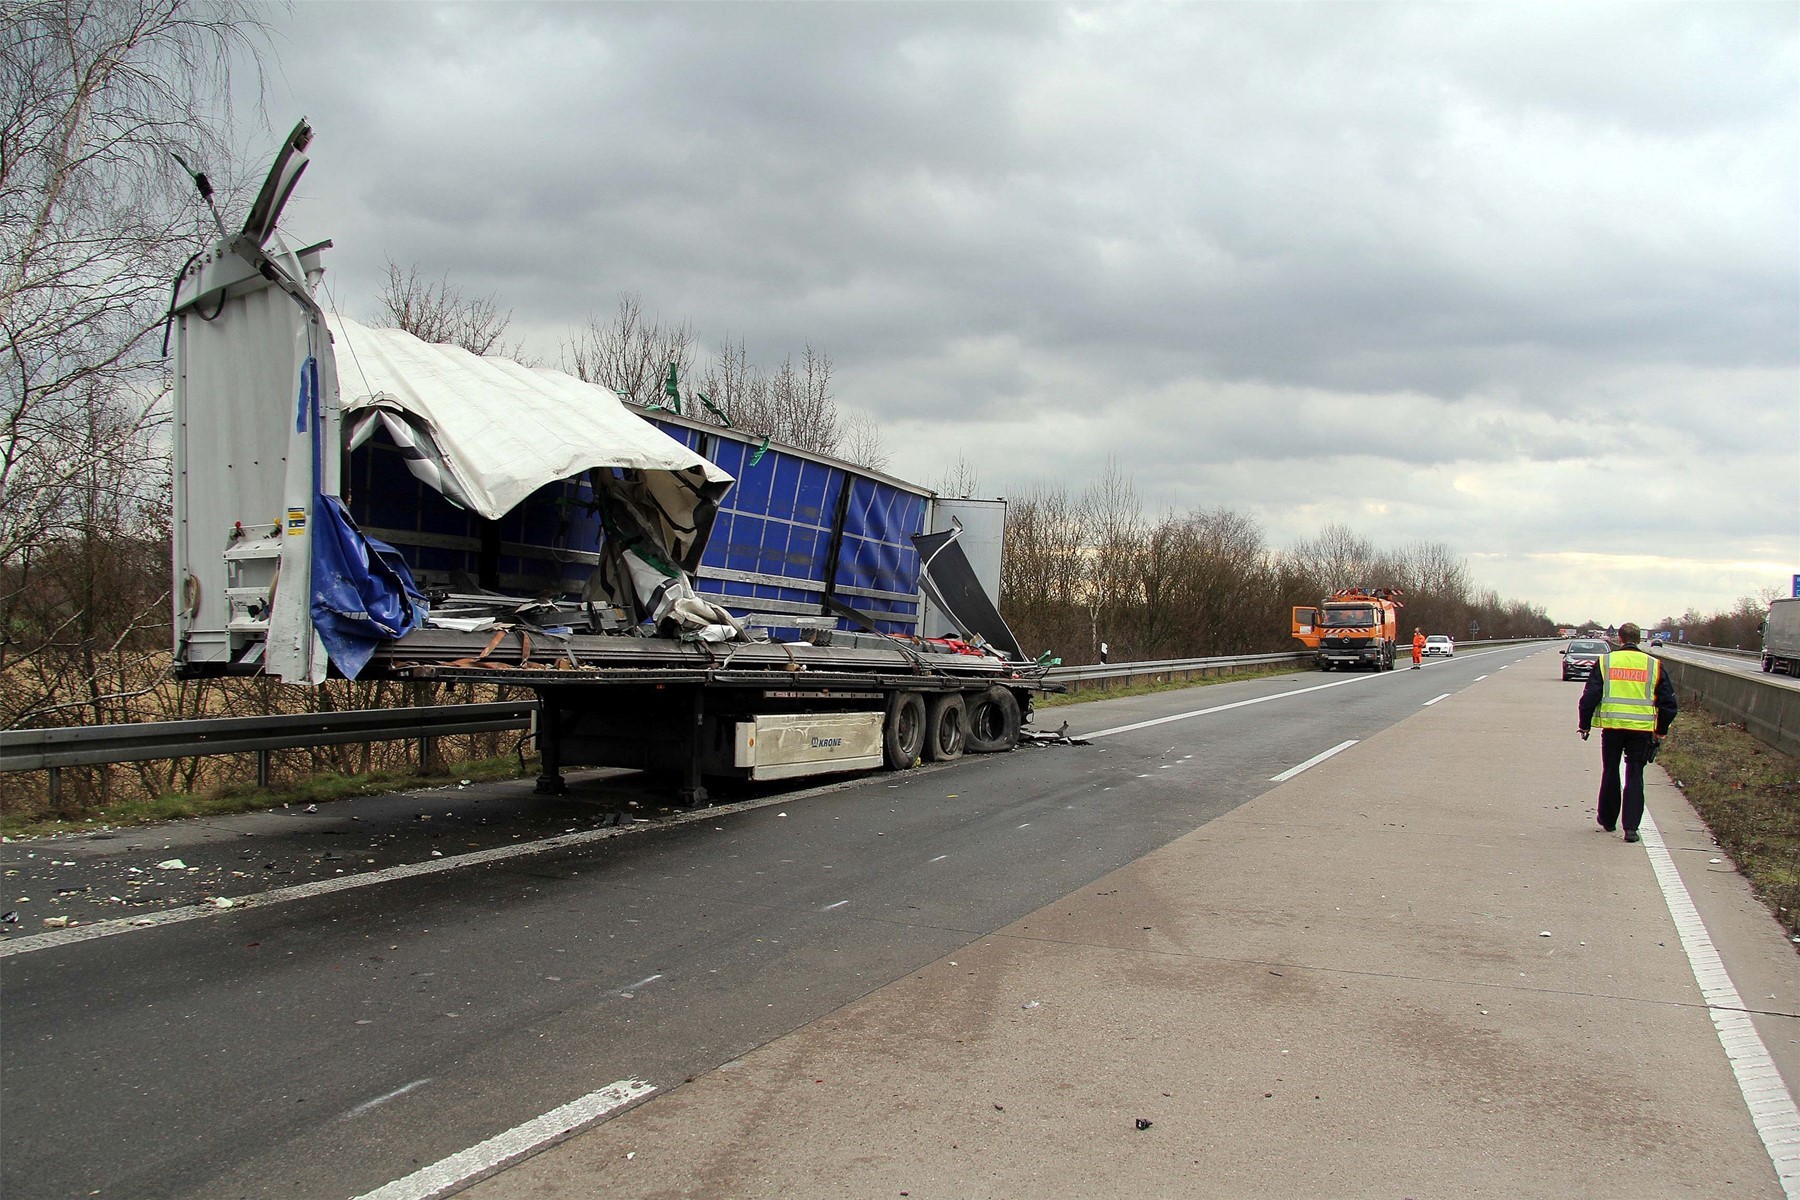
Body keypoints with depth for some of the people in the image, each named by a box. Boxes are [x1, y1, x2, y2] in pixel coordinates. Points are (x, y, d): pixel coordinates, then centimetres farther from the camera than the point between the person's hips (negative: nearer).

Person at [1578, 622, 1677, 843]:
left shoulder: (1605, 661, 1)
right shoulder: (1653, 665, 5)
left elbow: (1590, 696, -3)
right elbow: (1668, 701, 7)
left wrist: (1584, 725, 6)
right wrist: (1661, 731, 16)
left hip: (1612, 725, 0)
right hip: (1641, 728, 1)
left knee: (1610, 772, 14)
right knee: (1635, 776, 5)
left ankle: (1608, 819, 26)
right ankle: (1631, 827, -1)